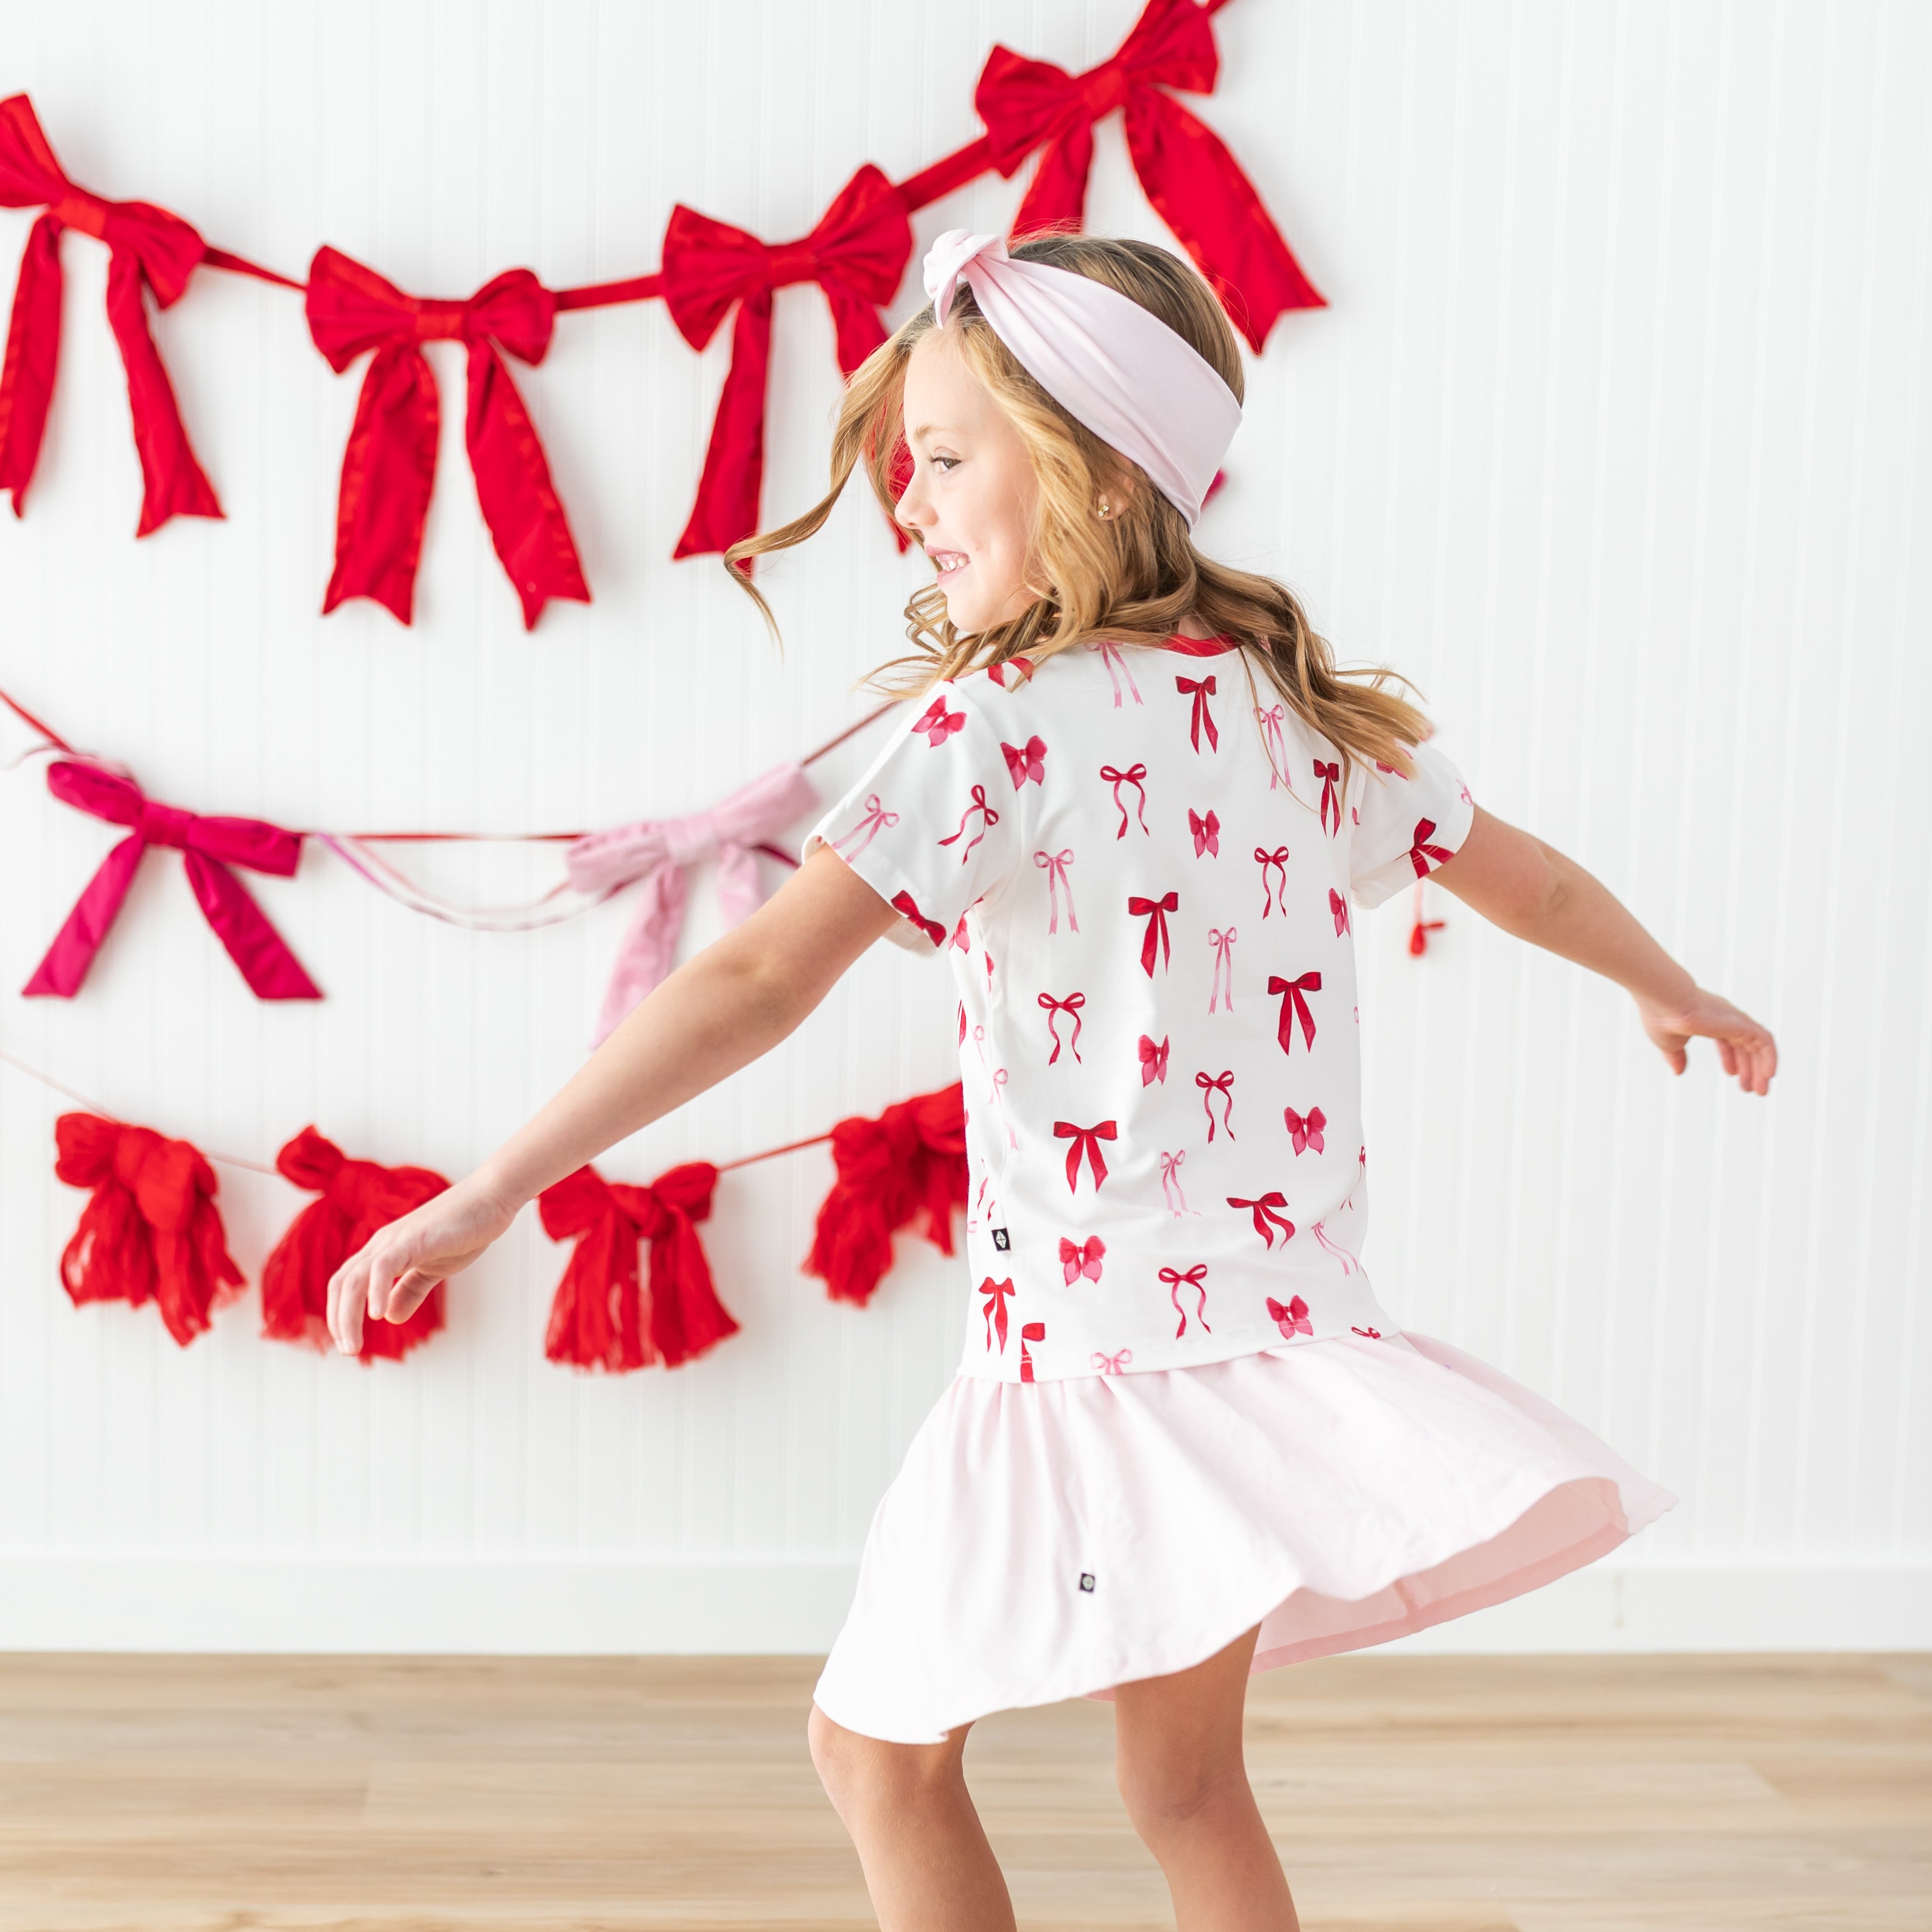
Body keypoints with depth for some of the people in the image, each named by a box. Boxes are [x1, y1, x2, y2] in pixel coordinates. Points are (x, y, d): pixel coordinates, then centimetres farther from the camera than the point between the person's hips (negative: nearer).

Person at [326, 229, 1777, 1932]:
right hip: (1274, 1327, 7)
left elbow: (759, 985, -22)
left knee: (877, 1747, 12)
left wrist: (497, 1187, -20)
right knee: (1187, 1788, 20)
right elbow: (1518, 874, 20)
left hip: (1089, 1345, -6)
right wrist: (1679, 996, 39)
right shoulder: (1299, 703, 6)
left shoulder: (997, 726, -14)